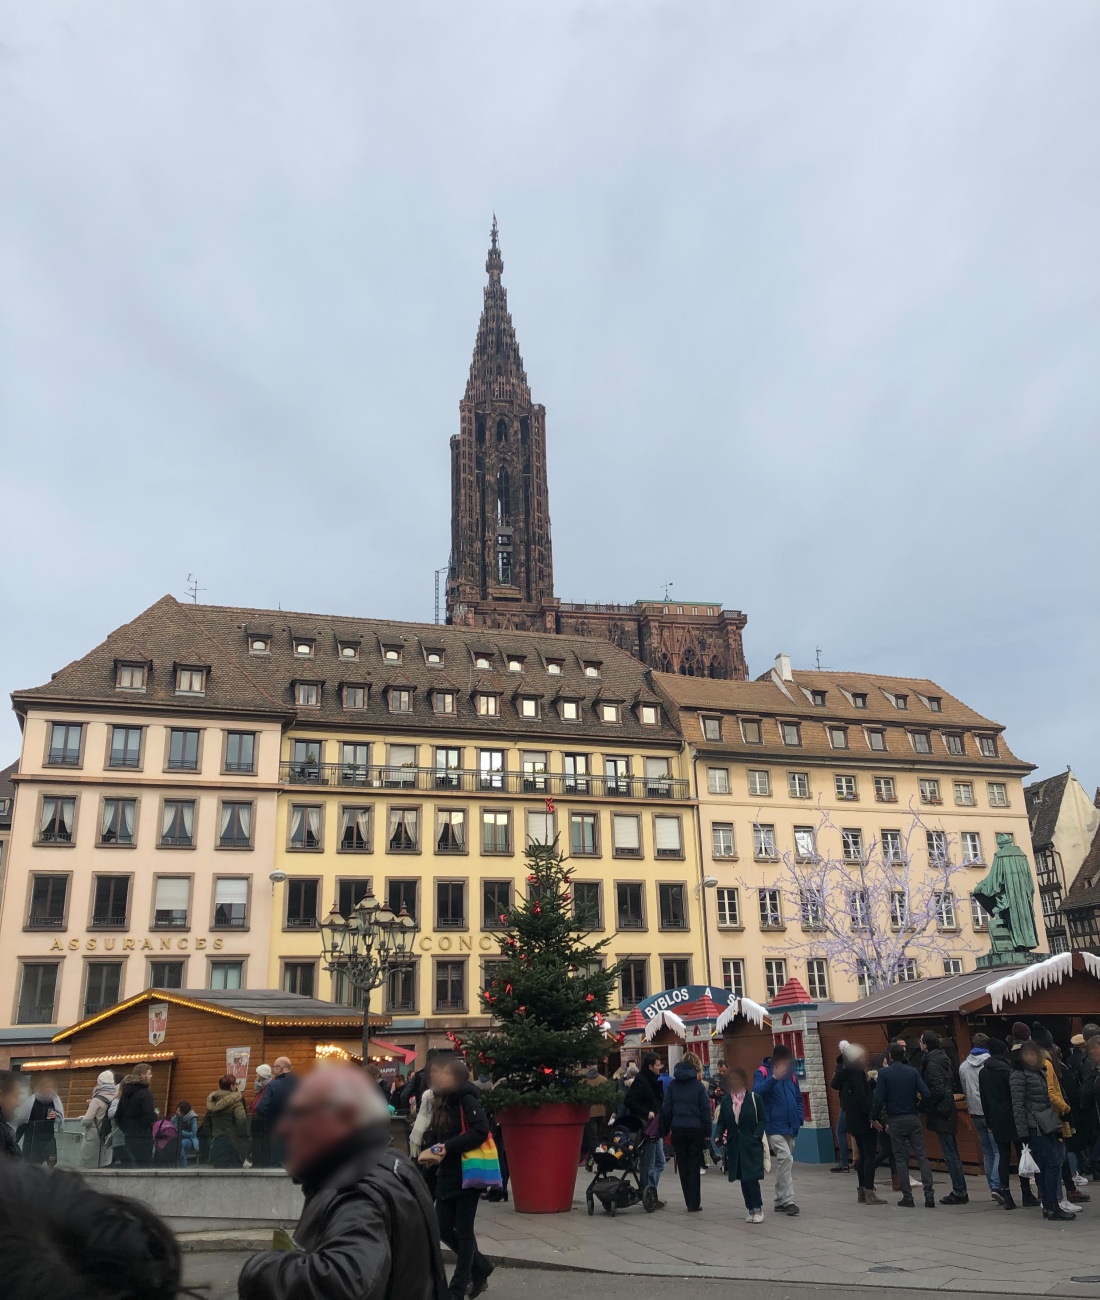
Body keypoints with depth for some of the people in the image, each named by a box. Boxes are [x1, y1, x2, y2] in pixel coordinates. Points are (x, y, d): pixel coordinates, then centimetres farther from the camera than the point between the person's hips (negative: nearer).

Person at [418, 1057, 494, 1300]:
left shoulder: (466, 1100, -16)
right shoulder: (440, 1100, 7)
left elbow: (480, 1131, -27)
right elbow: (438, 1135, 14)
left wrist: (447, 1148, -24)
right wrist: (433, 1151, -8)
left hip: (468, 1173, -8)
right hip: (446, 1173, 8)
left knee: (463, 1231, 2)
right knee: (444, 1228, 11)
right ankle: (480, 1267, 31)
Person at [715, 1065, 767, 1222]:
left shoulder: (753, 1098, -4)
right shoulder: (725, 1100, 4)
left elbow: (761, 1120, 0)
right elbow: (721, 1121, 8)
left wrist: (757, 1136, -13)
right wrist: (719, 1135, -9)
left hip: (752, 1145, -3)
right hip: (734, 1145, 3)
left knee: (751, 1177, -9)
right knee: (743, 1179, 7)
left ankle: (758, 1208, 6)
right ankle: (751, 1209, 19)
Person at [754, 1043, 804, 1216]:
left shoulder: (790, 1075, 12)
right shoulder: (763, 1072, -5)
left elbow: (798, 1098, 19)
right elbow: (756, 1092, -21)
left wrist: (799, 1117, 5)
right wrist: (774, 1078, -31)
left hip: (790, 1128, 6)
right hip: (774, 1127, -6)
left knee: (785, 1162, 11)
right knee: (785, 1158, -19)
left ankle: (780, 1201, 21)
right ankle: (788, 1200, -16)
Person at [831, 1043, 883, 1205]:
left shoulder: (845, 1073, 12)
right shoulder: (857, 1073, -17)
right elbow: (861, 1097, -22)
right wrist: (872, 1115, -19)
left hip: (853, 1120, 9)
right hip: (863, 1120, -9)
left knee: (862, 1155, 15)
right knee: (870, 1155, -5)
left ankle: (862, 1191, 20)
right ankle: (869, 1193, -5)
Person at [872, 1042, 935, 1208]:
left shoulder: (884, 1073, -7)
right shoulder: (913, 1071, 0)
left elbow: (879, 1098, -11)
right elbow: (926, 1094, -7)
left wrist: (874, 1118, 2)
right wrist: (920, 1108, 13)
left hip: (895, 1120, -2)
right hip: (913, 1119, 2)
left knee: (901, 1158, 6)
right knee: (922, 1156, 6)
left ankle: (907, 1197, 5)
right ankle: (929, 1196, -1)